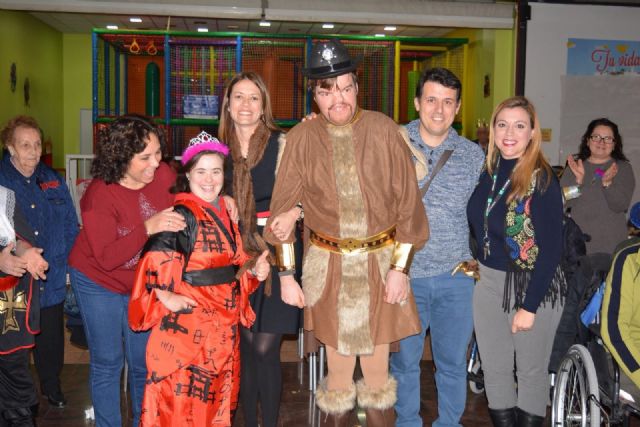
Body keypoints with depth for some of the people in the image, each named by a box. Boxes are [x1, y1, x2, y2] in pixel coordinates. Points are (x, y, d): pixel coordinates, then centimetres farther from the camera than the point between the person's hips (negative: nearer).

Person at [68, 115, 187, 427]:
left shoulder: (165, 175, -15)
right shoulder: (99, 196, -26)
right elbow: (106, 258, -28)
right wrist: (148, 228, -39)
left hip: (144, 283, 4)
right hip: (98, 283, -3)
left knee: (144, 363, 11)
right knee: (107, 362, 6)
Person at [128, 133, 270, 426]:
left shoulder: (225, 213, 9)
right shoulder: (183, 215, -16)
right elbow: (155, 257, -26)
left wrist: (253, 271, 0)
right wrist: (166, 295, -25)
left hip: (223, 322, 8)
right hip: (188, 322, -8)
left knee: (217, 397, 19)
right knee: (182, 396, 1)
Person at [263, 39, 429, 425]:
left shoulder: (384, 130, -5)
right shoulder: (301, 138, -4)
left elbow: (408, 202, -4)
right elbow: (283, 209, -1)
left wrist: (400, 268, -6)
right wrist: (287, 275, -3)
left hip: (381, 260, 0)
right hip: (327, 265, 1)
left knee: (378, 371, 12)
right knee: (338, 367, 14)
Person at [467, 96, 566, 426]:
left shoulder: (542, 180, -14)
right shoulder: (488, 171, 2)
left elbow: (551, 249, -15)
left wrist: (529, 306, -16)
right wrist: (477, 266, 0)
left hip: (533, 286, -5)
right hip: (488, 281, 5)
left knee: (530, 371, 11)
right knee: (494, 369, 13)